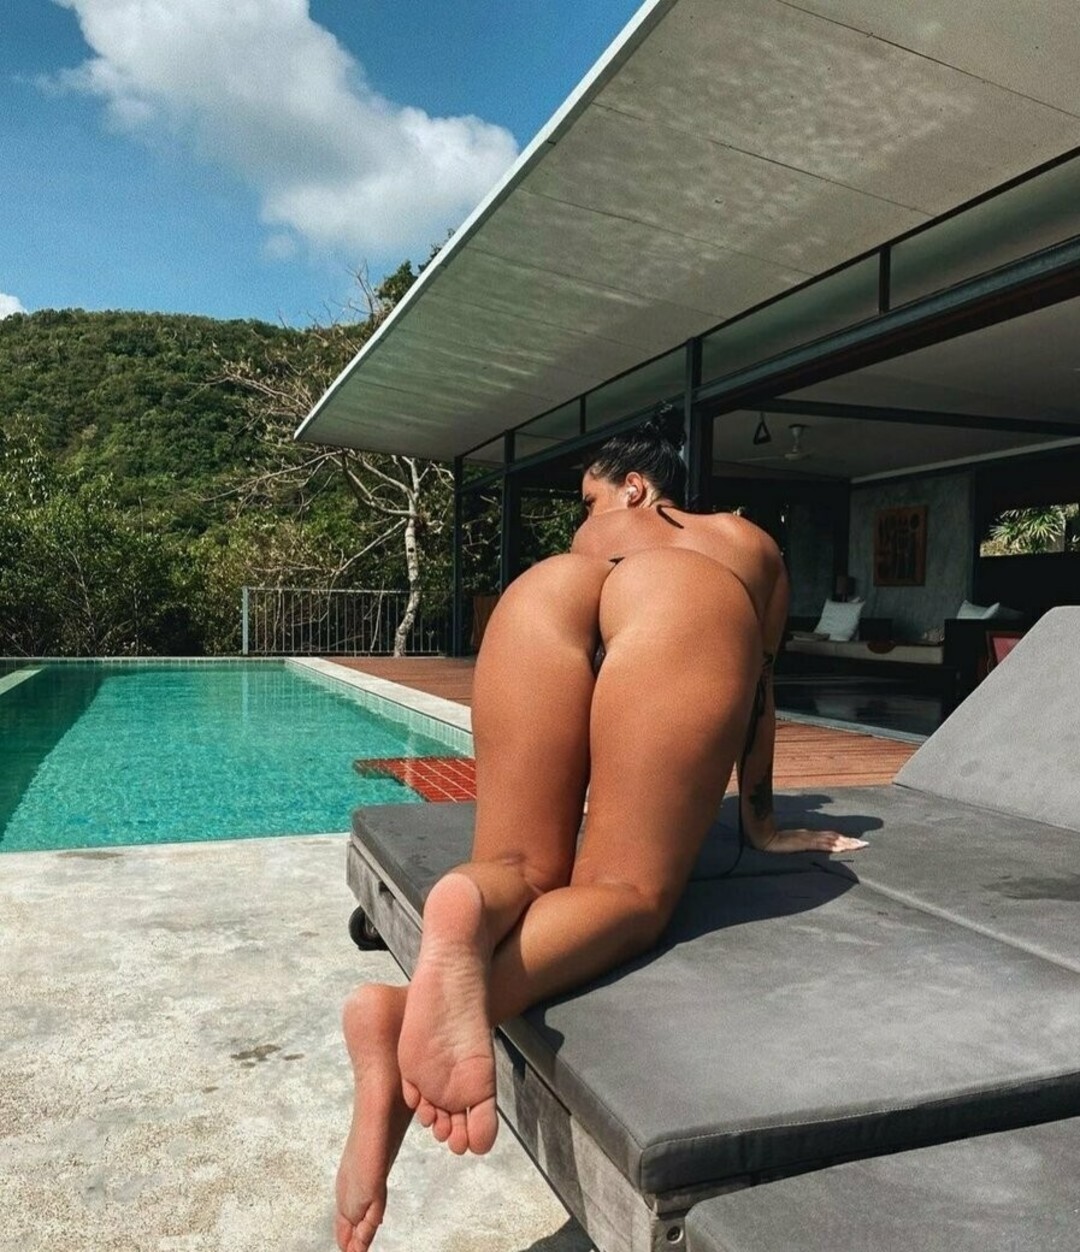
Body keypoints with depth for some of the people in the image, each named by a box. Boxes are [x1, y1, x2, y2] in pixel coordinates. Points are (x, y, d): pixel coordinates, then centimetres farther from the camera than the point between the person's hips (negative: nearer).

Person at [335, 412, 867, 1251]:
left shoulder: (598, 533, 46)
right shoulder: (753, 544, 45)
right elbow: (759, 685, 45)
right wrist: (761, 822, 55)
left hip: (541, 600, 2)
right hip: (689, 617, -1)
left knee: (521, 864, 9)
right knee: (626, 890, 0)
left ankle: (479, 902, -28)